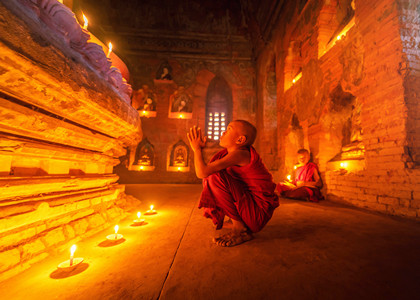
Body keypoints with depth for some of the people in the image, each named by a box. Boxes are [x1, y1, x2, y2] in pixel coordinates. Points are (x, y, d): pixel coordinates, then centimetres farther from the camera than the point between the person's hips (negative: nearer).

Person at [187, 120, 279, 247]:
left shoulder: (240, 154, -20)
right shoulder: (233, 153, 8)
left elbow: (202, 172, -24)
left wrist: (197, 148, -10)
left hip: (258, 211, -9)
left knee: (216, 177, -23)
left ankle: (240, 229, -8)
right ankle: (237, 222, 17)